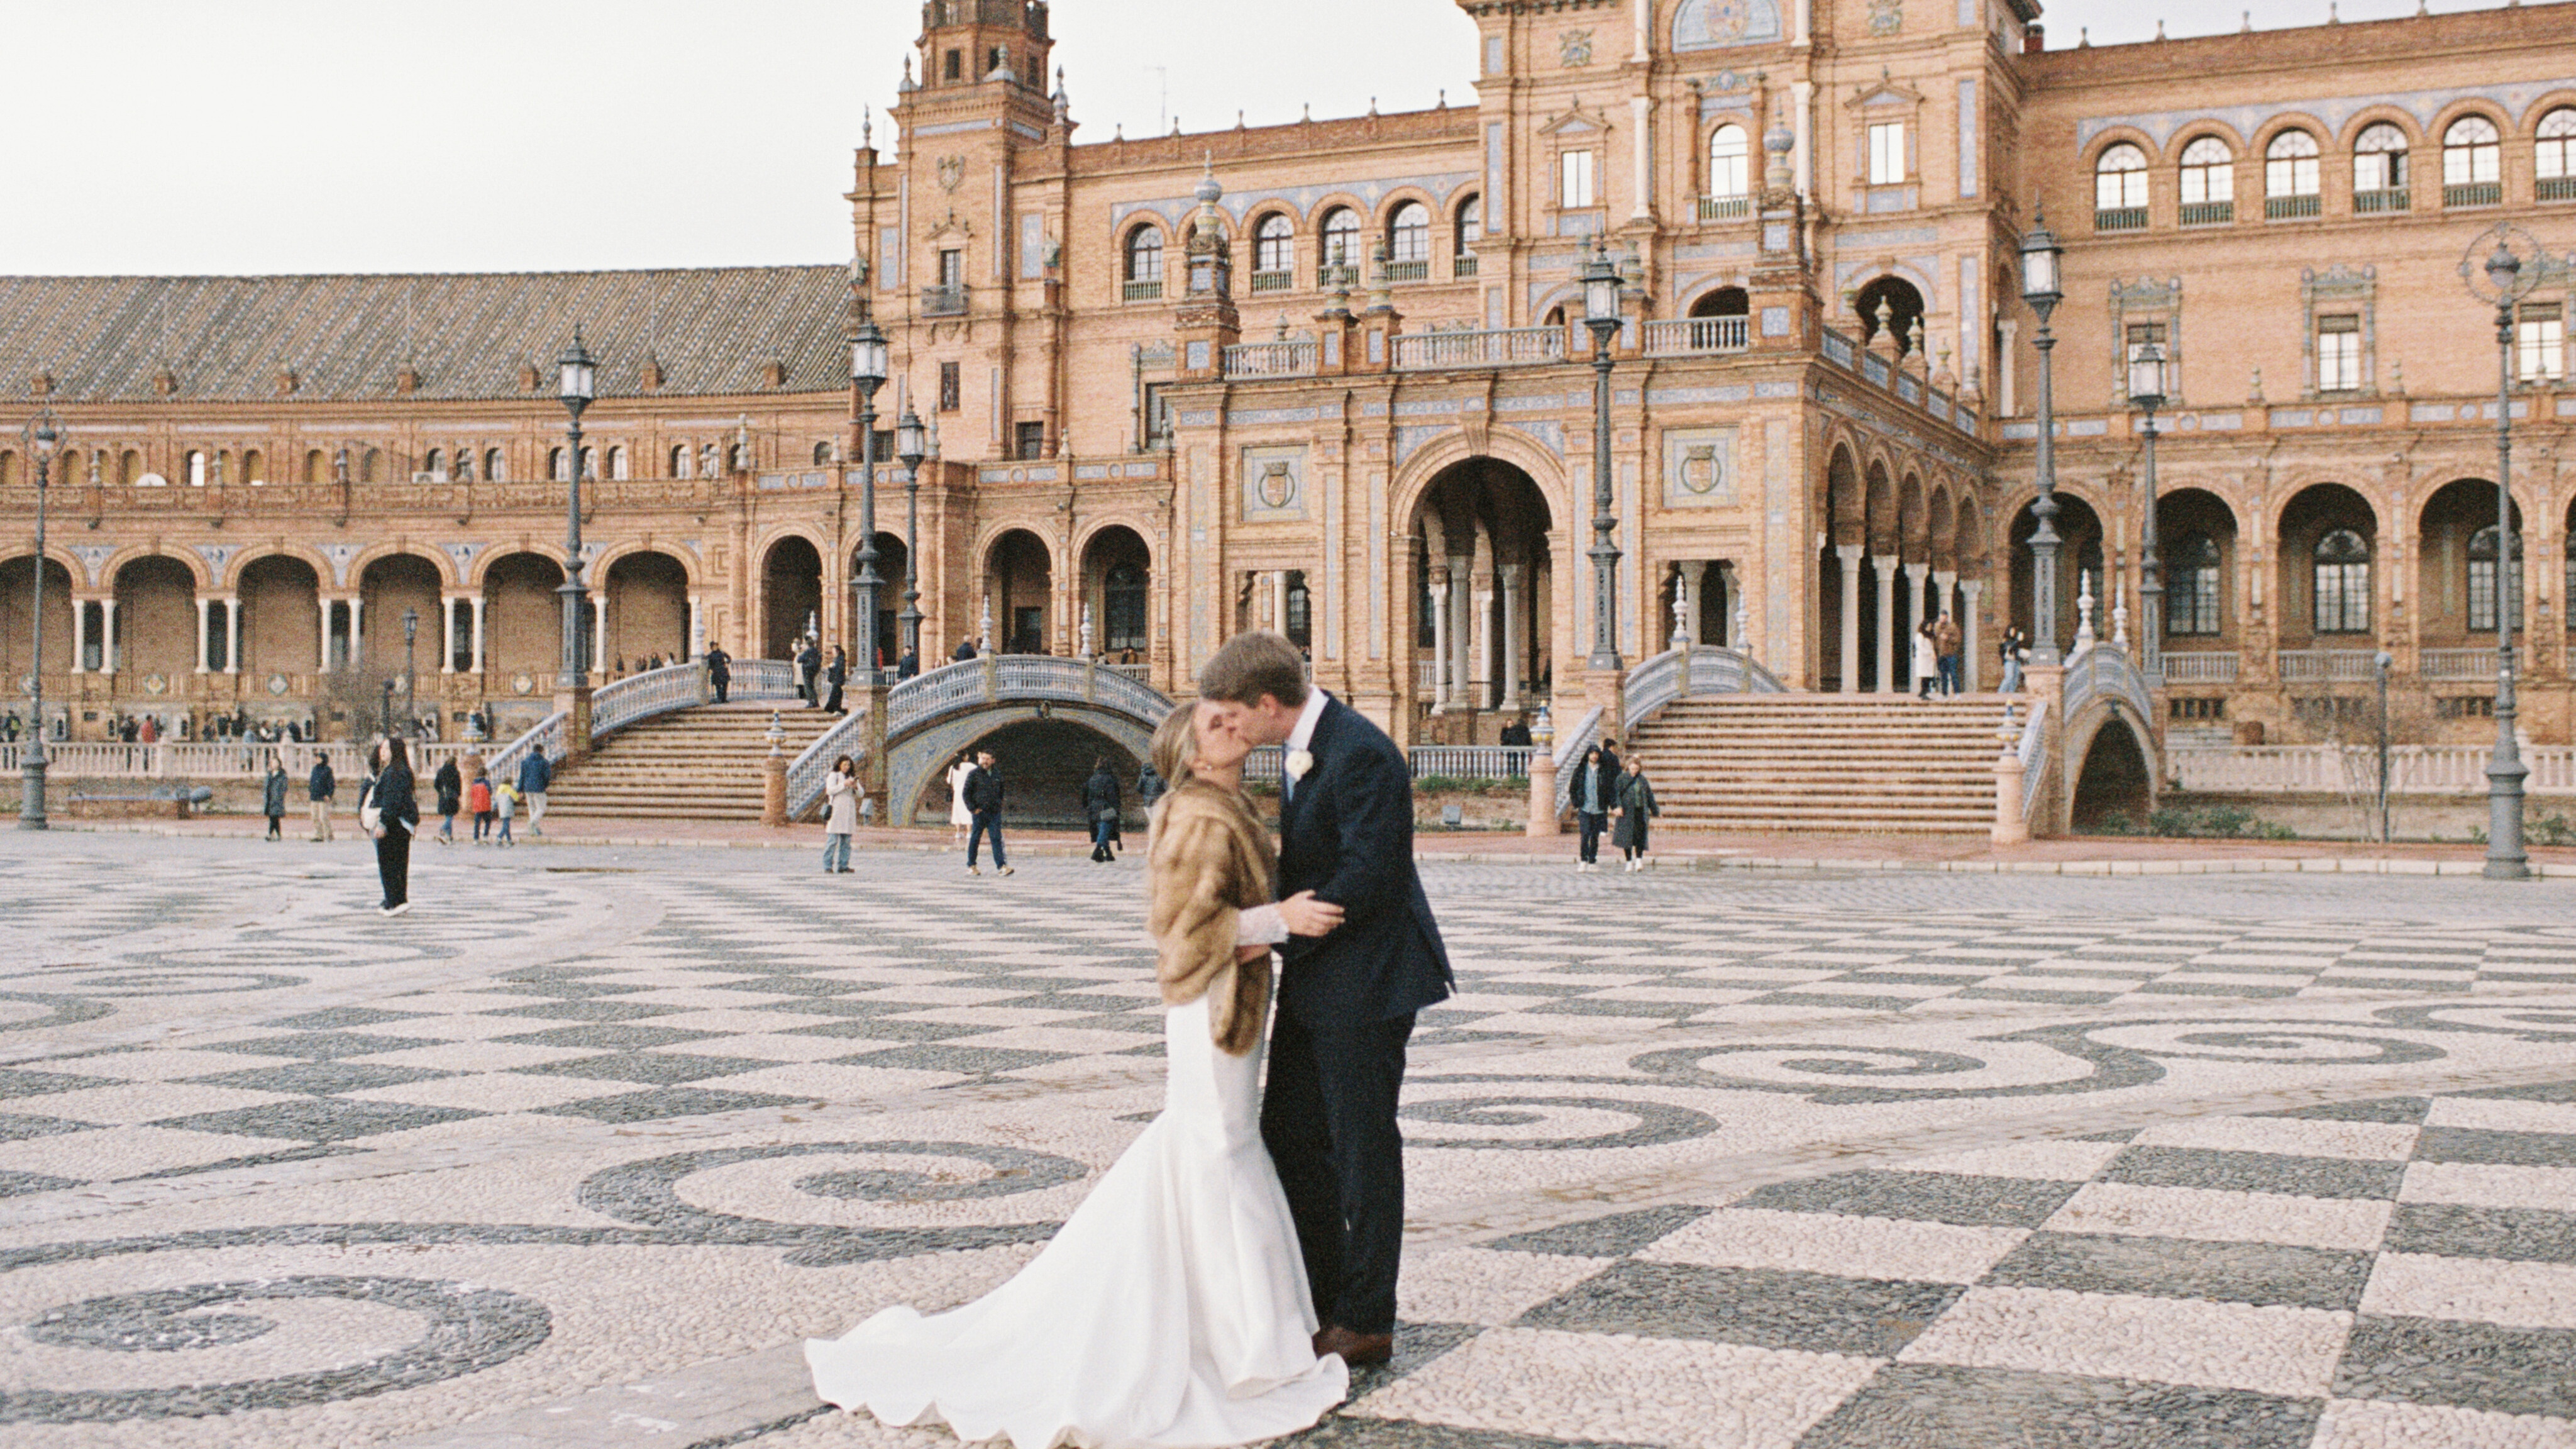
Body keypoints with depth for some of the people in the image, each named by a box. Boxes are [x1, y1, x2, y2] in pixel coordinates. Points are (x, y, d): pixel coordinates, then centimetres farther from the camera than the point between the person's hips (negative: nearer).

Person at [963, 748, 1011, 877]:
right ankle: (971, 866, 16)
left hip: (995, 813, 3)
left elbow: (1001, 792, 24)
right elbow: (966, 793, -2)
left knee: (997, 838, -5)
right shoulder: (974, 774, -2)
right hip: (979, 812, -3)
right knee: (975, 839, 5)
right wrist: (973, 808, -8)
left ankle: (1001, 866, -11)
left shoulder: (997, 775, 11)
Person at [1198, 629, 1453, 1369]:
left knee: (1363, 1148, 1)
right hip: (1315, 981, 10)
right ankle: (1320, 1292, 29)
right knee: (1289, 1134, 15)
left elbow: (1364, 879, -25)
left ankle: (1366, 1321, 13)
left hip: (1366, 980, -10)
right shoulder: (1300, 748, 10)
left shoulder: (1359, 754, -21)